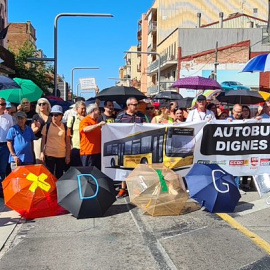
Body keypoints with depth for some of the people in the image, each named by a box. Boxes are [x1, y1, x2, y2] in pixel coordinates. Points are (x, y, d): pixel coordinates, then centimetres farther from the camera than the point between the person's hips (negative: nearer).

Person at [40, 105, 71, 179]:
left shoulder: (65, 127, 2)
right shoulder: (47, 126, 0)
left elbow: (68, 142, 5)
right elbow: (43, 141, 4)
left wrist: (68, 155, 2)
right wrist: (42, 153, -3)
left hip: (62, 156, 1)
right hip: (49, 155, -1)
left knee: (59, 176, 10)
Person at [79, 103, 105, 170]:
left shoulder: (95, 121, 19)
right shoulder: (85, 121, -8)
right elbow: (85, 129, -31)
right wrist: (98, 125, -36)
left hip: (97, 151, 9)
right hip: (88, 152, -9)